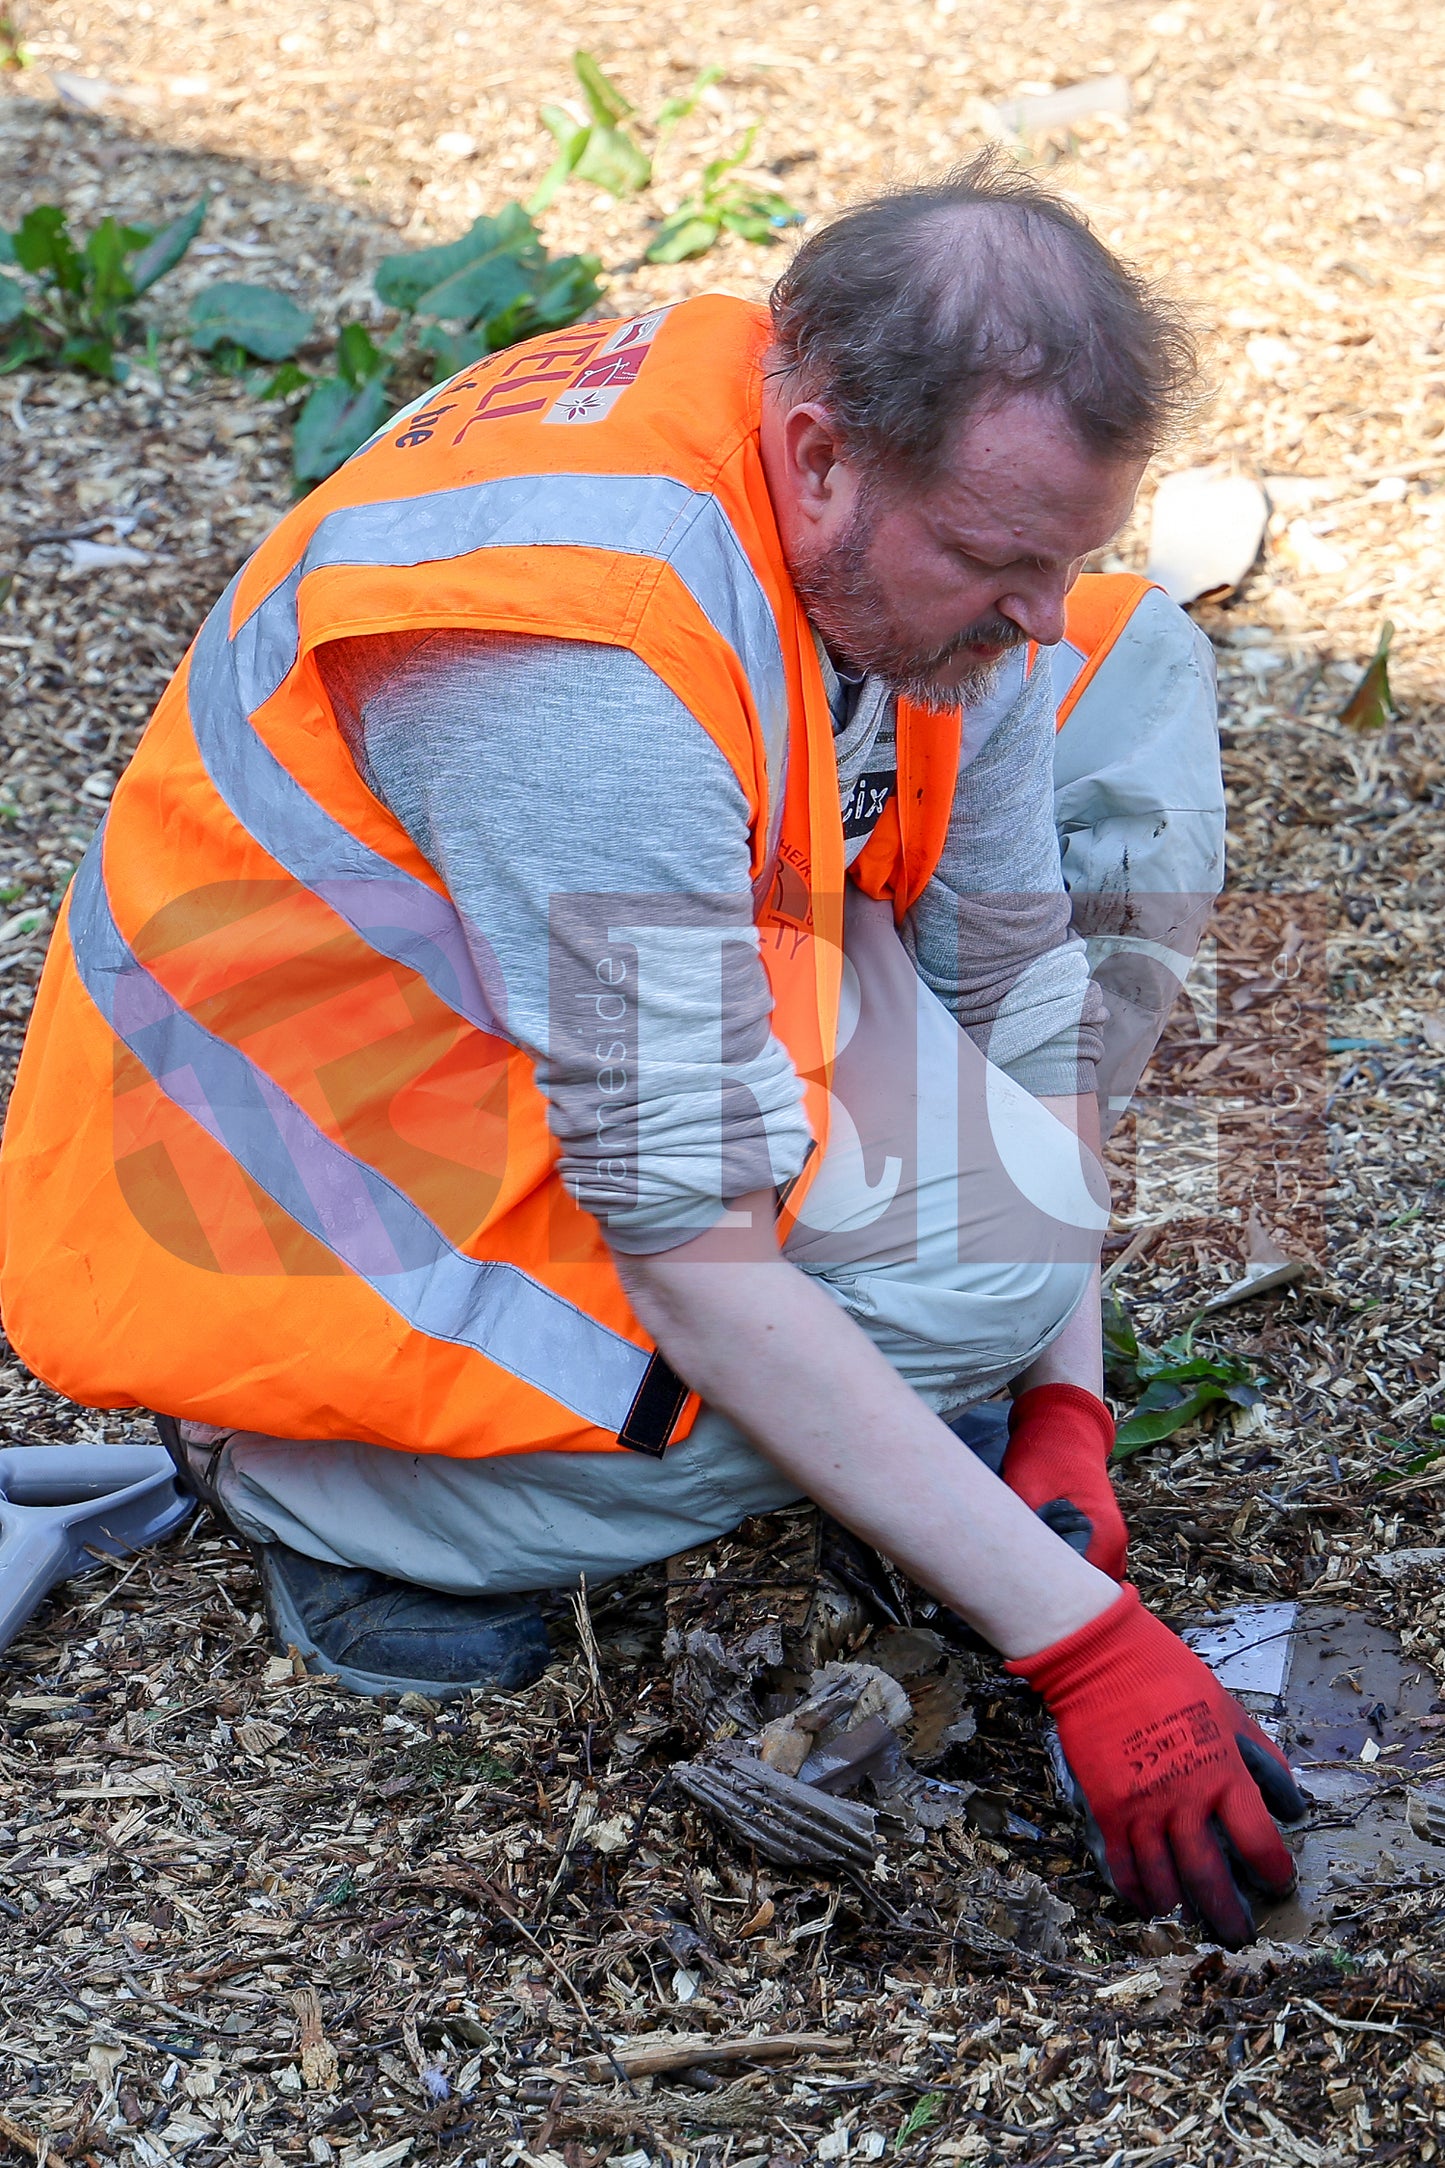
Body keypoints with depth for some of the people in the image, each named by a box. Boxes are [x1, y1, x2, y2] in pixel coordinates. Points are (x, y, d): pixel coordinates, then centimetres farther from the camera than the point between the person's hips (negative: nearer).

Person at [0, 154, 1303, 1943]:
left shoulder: (894, 505, -12)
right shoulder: (586, 668, -37)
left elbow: (1021, 981, -3)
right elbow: (694, 1247, -34)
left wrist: (1063, 1404, -9)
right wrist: (1080, 1644, -30)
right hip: (321, 1181, -7)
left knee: (1133, 680, 0)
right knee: (976, 1262, -27)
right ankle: (307, 1481, -9)